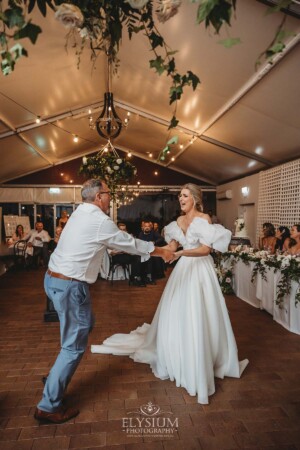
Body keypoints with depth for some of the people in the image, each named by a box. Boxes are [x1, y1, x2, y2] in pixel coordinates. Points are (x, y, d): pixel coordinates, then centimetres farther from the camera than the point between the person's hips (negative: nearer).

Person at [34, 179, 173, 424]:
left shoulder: (80, 213, 11)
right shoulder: (101, 221, -16)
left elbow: (117, 241, 19)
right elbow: (131, 244, -5)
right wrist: (161, 251, 10)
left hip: (53, 278, 10)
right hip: (70, 286, -10)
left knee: (86, 324, 25)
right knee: (74, 346, 3)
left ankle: (57, 375, 36)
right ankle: (49, 406, 17)